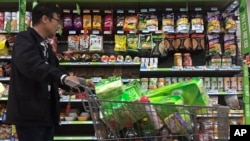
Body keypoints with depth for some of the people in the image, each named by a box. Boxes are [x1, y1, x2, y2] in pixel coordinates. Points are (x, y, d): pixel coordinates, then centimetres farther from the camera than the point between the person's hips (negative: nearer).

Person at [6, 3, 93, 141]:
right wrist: (63, 77, -42)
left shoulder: (46, 46, 17)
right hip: (30, 112, -9)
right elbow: (32, 64, -30)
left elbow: (55, 70, 22)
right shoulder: (24, 39, -11)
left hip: (47, 112, 9)